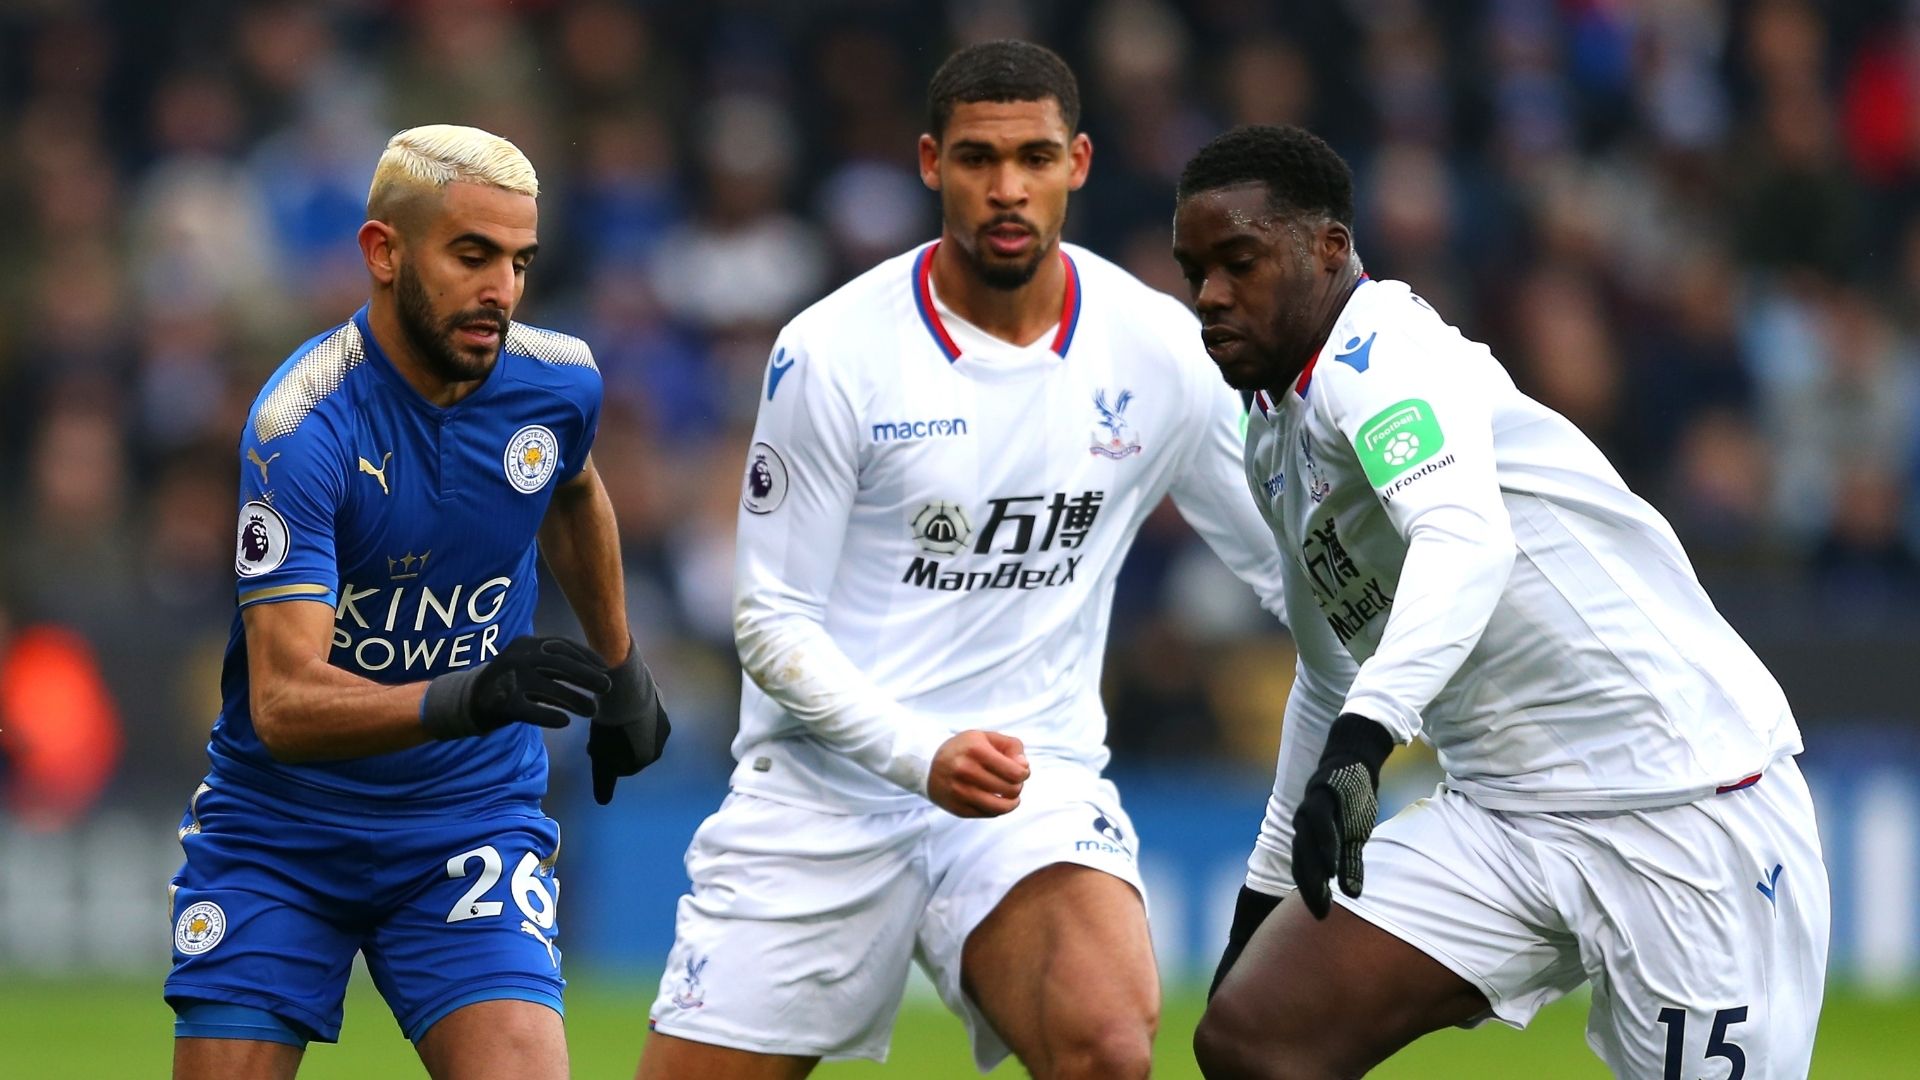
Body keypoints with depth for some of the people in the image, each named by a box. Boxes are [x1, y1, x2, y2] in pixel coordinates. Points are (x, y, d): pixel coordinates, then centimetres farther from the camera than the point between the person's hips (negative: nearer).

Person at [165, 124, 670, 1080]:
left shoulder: (557, 382, -5)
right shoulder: (301, 423, -22)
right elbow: (283, 701, -29)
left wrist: (619, 670, 33)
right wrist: (465, 698, -44)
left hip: (474, 824, 3)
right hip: (278, 834, -3)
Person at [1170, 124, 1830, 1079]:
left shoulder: (1378, 350, -14)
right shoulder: (1273, 439, 15)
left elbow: (1466, 540, -35)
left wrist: (1358, 743, -47)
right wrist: (1265, 894, 33)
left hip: (1685, 805, -9)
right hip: (1503, 816, 9)